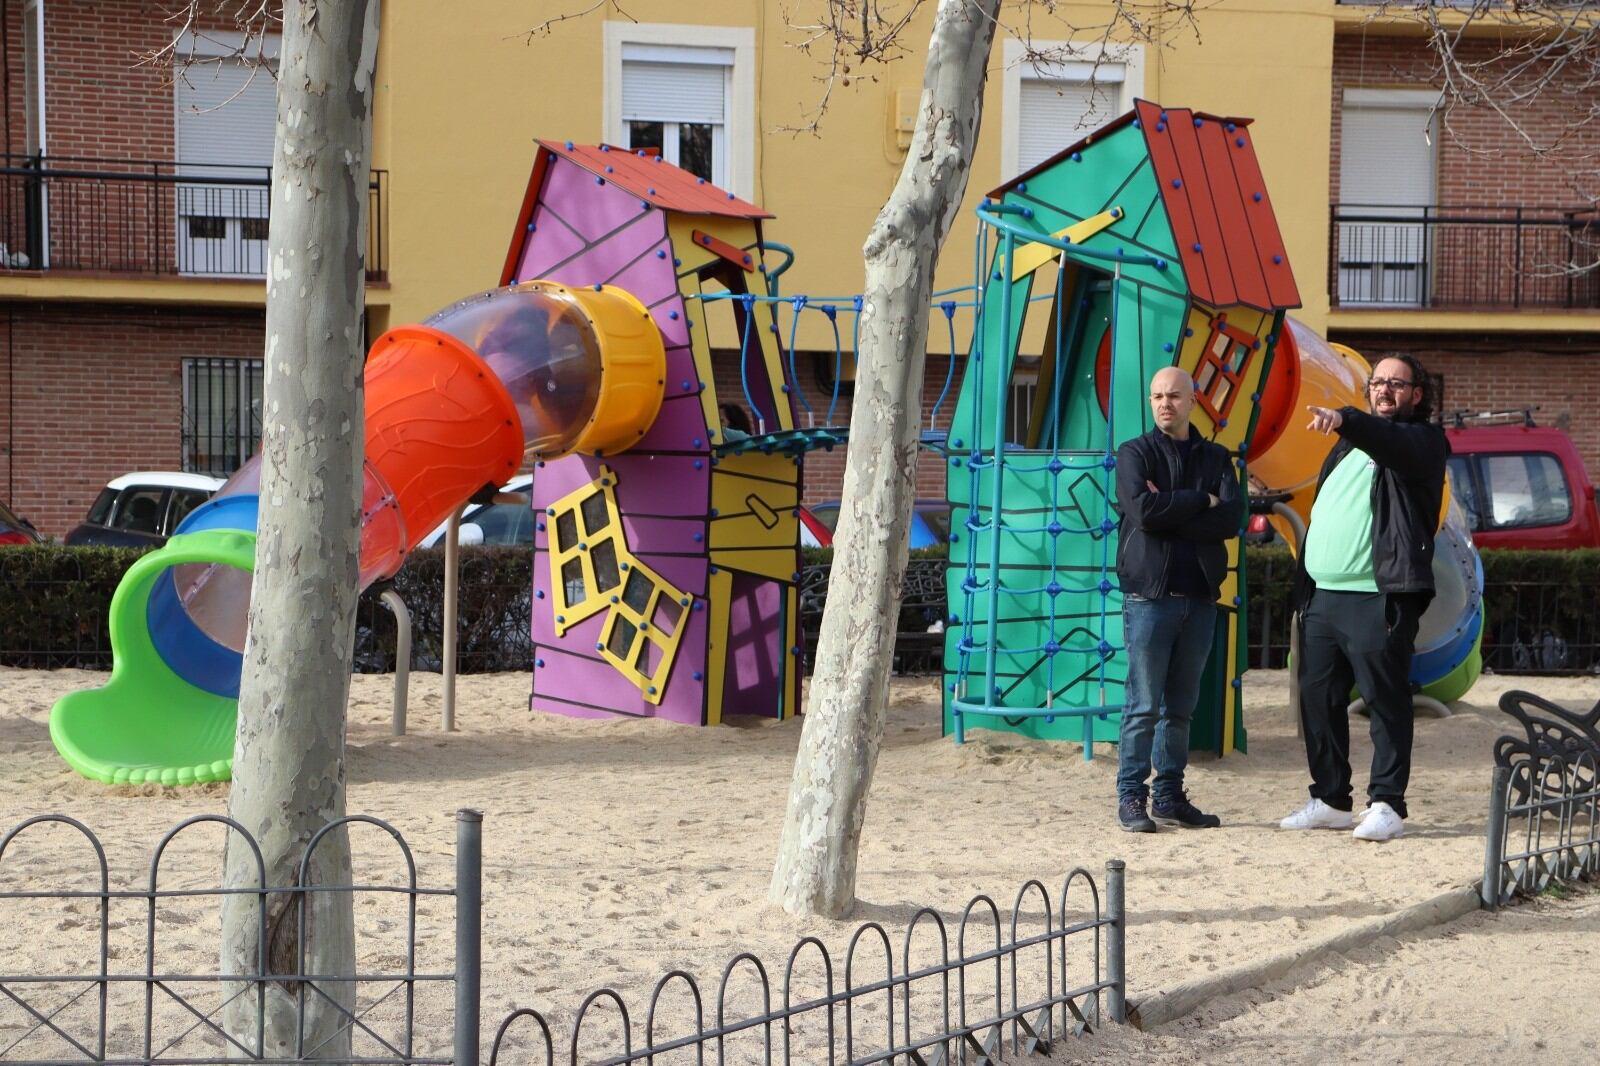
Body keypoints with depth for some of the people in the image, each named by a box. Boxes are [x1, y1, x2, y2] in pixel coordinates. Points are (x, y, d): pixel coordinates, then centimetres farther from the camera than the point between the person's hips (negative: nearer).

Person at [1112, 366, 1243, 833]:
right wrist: (1201, 501, -6)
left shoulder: (1215, 457, 13)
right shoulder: (1135, 453, 4)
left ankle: (1171, 796, 13)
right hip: (1150, 593, -4)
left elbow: (1232, 517, -3)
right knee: (1144, 704, -5)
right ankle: (1131, 797, 0)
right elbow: (1143, 510, -14)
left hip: (1200, 596, 4)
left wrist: (1170, 510, -11)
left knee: (1181, 705, 8)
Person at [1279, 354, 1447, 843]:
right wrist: (1303, 584, 18)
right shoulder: (1351, 444, 25)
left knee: (1385, 700, -6)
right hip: (1323, 596, 8)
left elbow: (1393, 444, -23)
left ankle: (1386, 804, -2)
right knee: (1318, 698, 8)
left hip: (1378, 599, -8)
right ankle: (1330, 799, 17)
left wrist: (1346, 420, -41)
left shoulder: (1423, 441, 2)